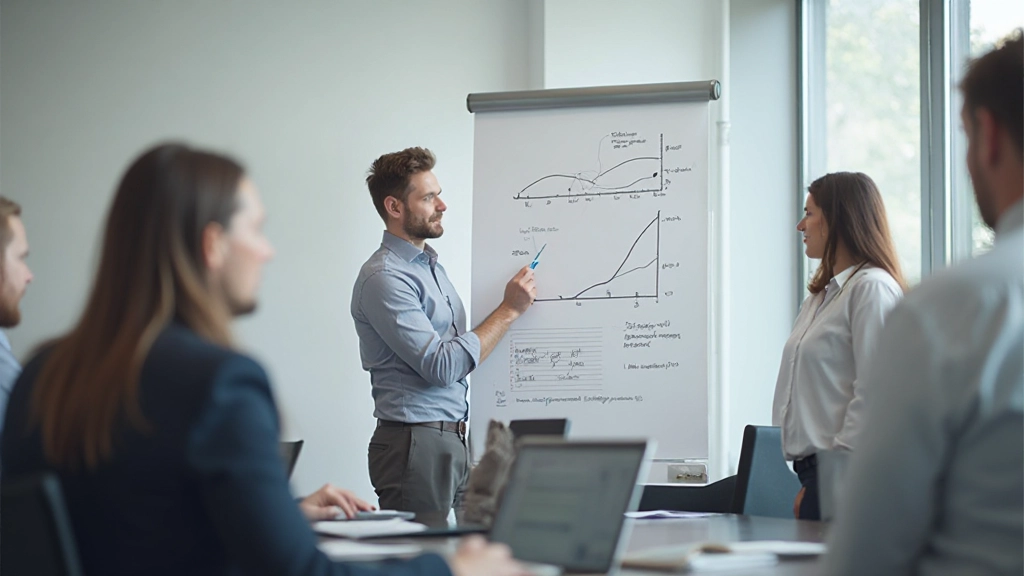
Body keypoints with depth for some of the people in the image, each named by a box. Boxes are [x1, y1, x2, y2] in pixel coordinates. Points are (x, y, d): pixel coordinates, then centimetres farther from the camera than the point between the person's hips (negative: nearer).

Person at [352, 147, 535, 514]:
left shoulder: (430, 264, 18)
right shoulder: (384, 278, -13)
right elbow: (442, 366, -18)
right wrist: (509, 310, -12)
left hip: (452, 442, 9)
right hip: (416, 445, -9)